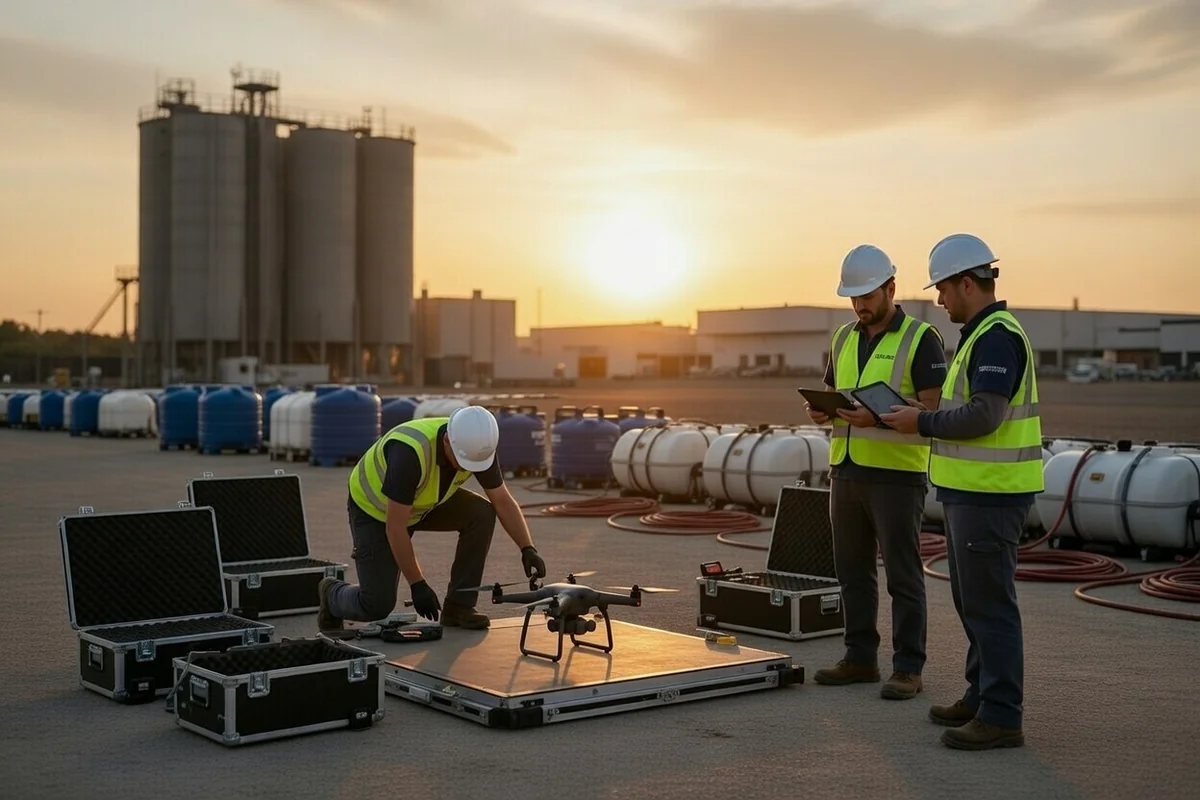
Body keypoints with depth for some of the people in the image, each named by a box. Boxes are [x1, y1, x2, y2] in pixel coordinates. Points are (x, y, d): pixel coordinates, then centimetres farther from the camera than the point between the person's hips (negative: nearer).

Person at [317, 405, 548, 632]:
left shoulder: (477, 444, -22)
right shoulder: (410, 452, -40)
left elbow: (503, 502, -10)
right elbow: (395, 527, -34)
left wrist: (528, 549, -21)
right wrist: (418, 585, -30)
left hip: (425, 504, 6)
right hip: (374, 508, -6)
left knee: (482, 514, -20)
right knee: (377, 605, -14)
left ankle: (458, 606, -7)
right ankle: (332, 592, 21)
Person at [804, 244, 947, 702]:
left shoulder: (921, 339, -7)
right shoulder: (845, 338, 13)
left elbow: (934, 410, -13)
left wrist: (878, 417, -26)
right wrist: (820, 410, -3)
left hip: (897, 474, -7)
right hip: (847, 470, 7)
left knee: (902, 575, -1)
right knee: (853, 571, 11)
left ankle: (908, 668, 7)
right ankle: (860, 658, 21)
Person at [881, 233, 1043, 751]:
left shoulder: (997, 337, -16)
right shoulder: (982, 335, 18)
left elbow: (983, 415, -24)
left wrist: (922, 423, -14)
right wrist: (921, 421, 11)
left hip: (989, 494, -11)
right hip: (973, 490, 11)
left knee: (988, 603, -6)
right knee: (972, 599, 18)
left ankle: (1002, 717, 1)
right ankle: (981, 696, 28)